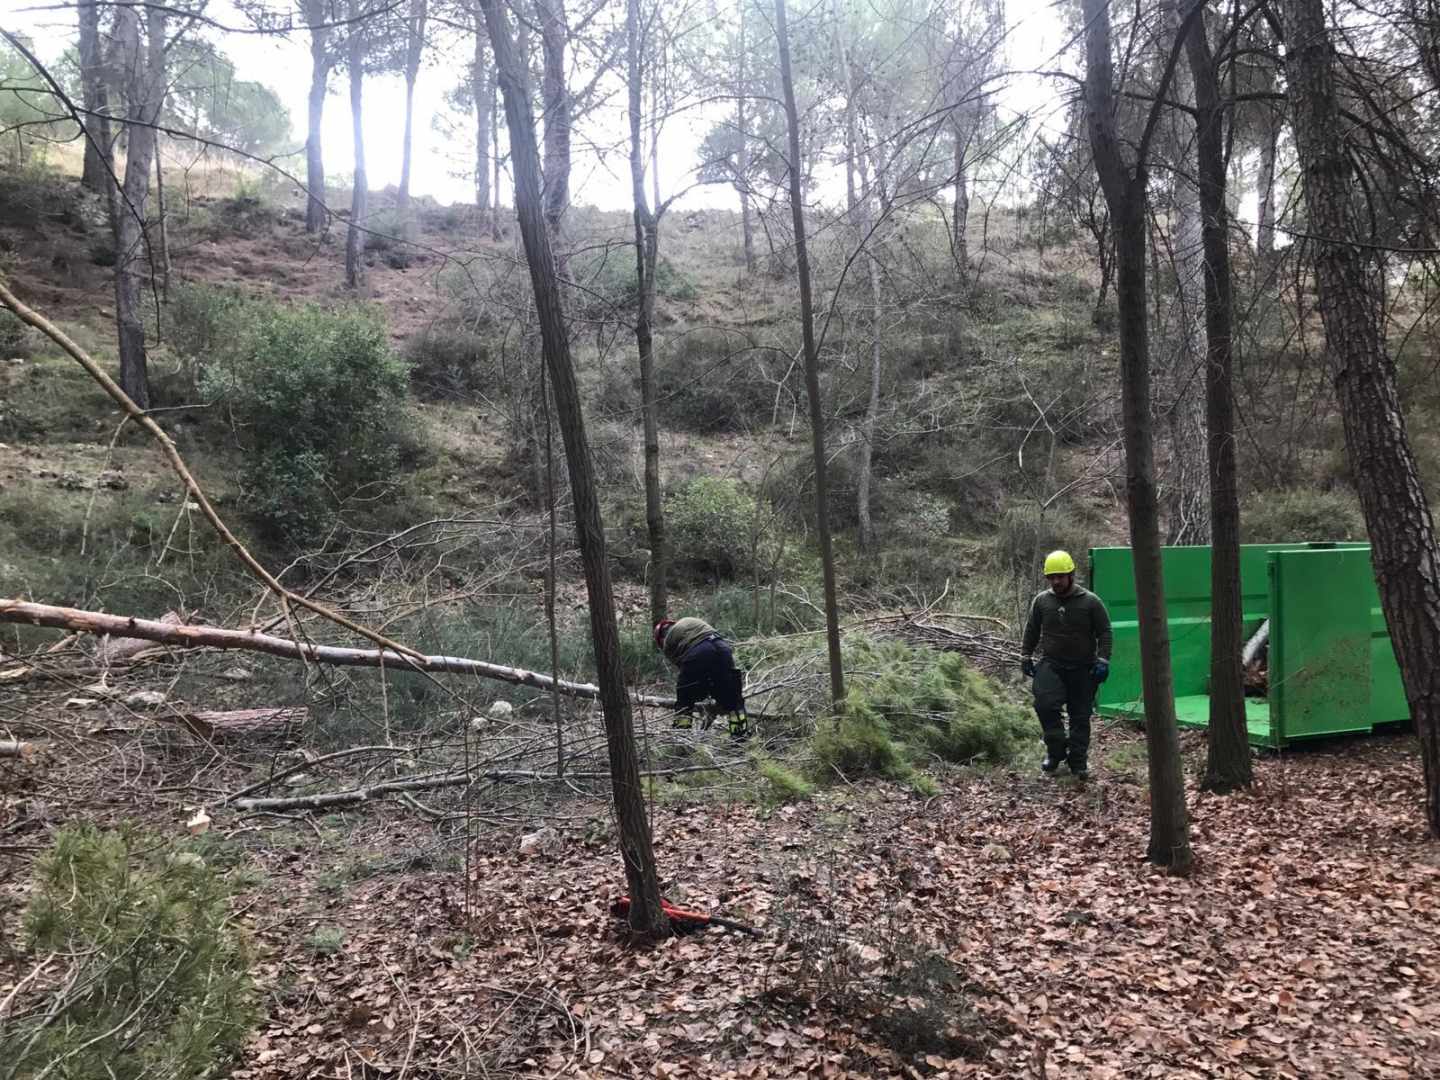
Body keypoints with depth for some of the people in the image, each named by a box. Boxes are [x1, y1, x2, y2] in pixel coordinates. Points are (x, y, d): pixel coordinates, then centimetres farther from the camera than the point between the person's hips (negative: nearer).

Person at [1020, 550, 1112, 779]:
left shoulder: (1090, 602, -4)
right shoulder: (1041, 601, 3)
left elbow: (1104, 633, 0)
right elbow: (1031, 631, 15)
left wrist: (1102, 660, -8)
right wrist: (1026, 656, 13)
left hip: (1083, 668, -1)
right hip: (1051, 664, 1)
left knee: (1081, 715, 4)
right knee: (1045, 704, -19)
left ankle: (1078, 760, 16)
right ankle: (1056, 750, -2)